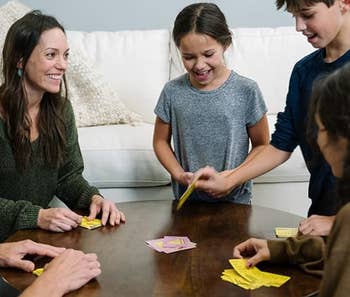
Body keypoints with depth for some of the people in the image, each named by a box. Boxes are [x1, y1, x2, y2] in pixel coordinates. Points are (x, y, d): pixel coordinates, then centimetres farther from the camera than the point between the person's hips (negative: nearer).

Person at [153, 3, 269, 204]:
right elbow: (161, 141, 6)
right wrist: (179, 175, -9)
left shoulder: (246, 91, -10)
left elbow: (261, 145, -3)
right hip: (186, 198, 1)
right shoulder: (173, 92, -5)